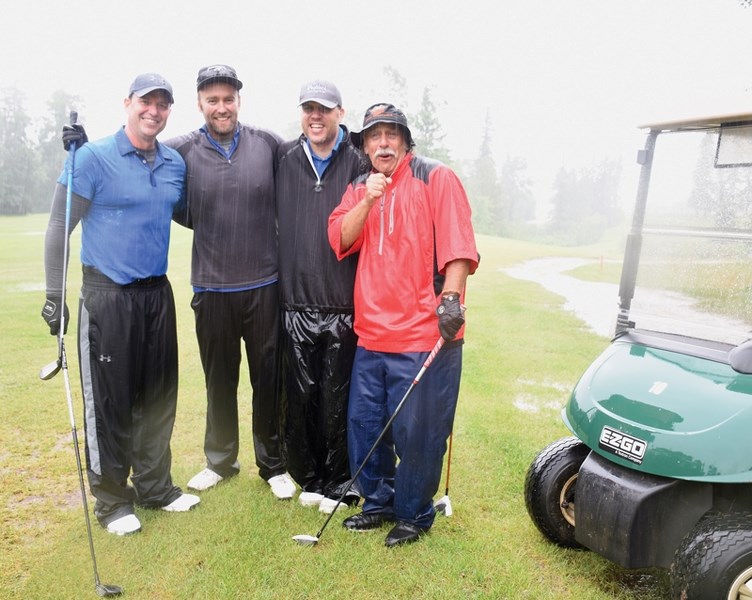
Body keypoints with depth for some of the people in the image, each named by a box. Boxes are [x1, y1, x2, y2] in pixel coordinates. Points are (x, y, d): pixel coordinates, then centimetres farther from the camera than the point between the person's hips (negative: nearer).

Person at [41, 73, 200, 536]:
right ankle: (113, 499, 21)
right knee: (110, 401, 3)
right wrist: (54, 296, -9)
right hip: (108, 297, -5)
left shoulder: (176, 164, 8)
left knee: (159, 395, 12)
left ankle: (155, 486, 29)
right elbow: (59, 227, -6)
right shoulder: (93, 157, -7)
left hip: (157, 293, 5)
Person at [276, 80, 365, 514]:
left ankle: (340, 483, 22)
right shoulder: (284, 160, 9)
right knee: (301, 396, 10)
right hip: (295, 303, 3)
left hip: (344, 304, -3)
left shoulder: (358, 162, 0)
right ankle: (309, 477, 29)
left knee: (338, 399, 4)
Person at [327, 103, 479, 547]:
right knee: (364, 423, 14)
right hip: (372, 333, 6)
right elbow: (341, 240, 3)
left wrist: (451, 298, -20)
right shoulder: (358, 189, 15)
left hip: (423, 333, -6)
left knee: (416, 432, 3)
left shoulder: (436, 179, -1)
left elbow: (457, 243, -10)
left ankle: (414, 514, 25)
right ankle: (379, 502, 35)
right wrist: (368, 200, -10)